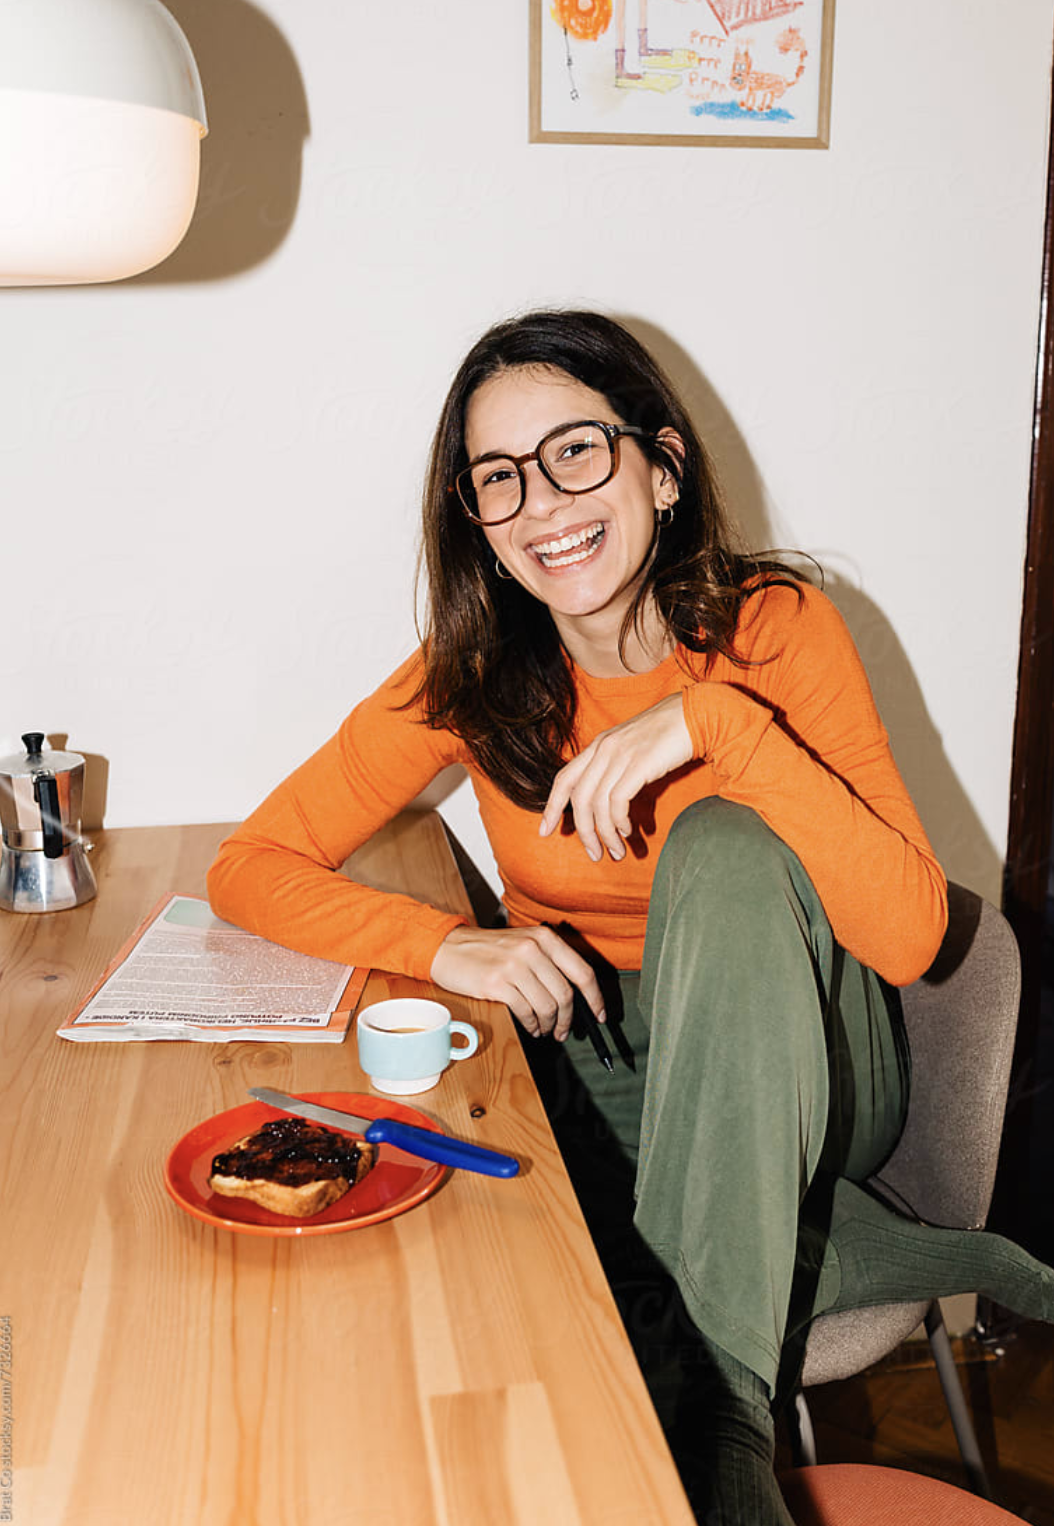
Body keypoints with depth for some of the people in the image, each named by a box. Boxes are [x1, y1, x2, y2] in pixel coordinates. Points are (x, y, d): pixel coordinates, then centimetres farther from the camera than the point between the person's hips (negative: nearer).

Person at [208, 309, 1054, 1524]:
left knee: (729, 848, -33)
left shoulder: (774, 627, -15)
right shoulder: (471, 681, -10)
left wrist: (713, 718, -36)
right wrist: (451, 945, -26)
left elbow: (910, 937, -24)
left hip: (793, 1067, -2)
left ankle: (726, 1408, -33)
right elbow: (248, 867, -9)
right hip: (602, 1067, 2)